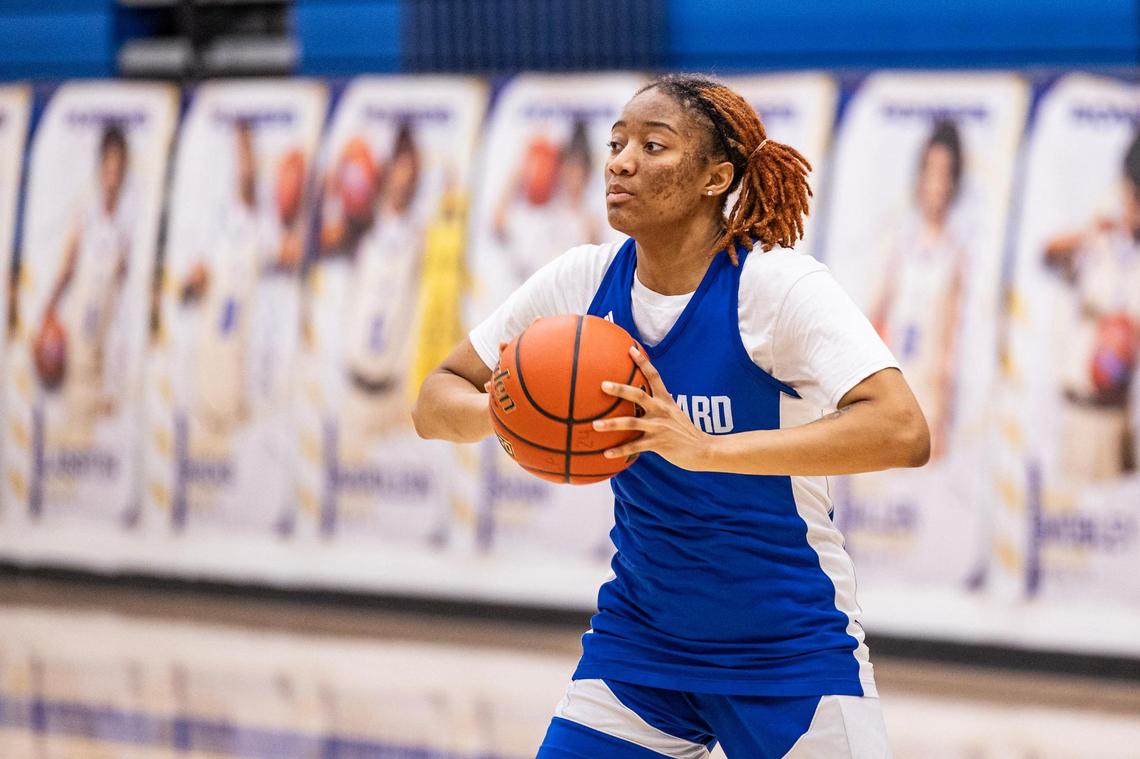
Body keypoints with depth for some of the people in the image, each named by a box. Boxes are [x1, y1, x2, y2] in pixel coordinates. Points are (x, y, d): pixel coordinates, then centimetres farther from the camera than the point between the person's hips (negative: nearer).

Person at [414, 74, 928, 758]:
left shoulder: (778, 285, -20)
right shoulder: (584, 281, -4)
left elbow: (904, 432, -34)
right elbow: (436, 404, 2)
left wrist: (706, 448, -43)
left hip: (790, 652, -4)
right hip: (640, 639, 4)